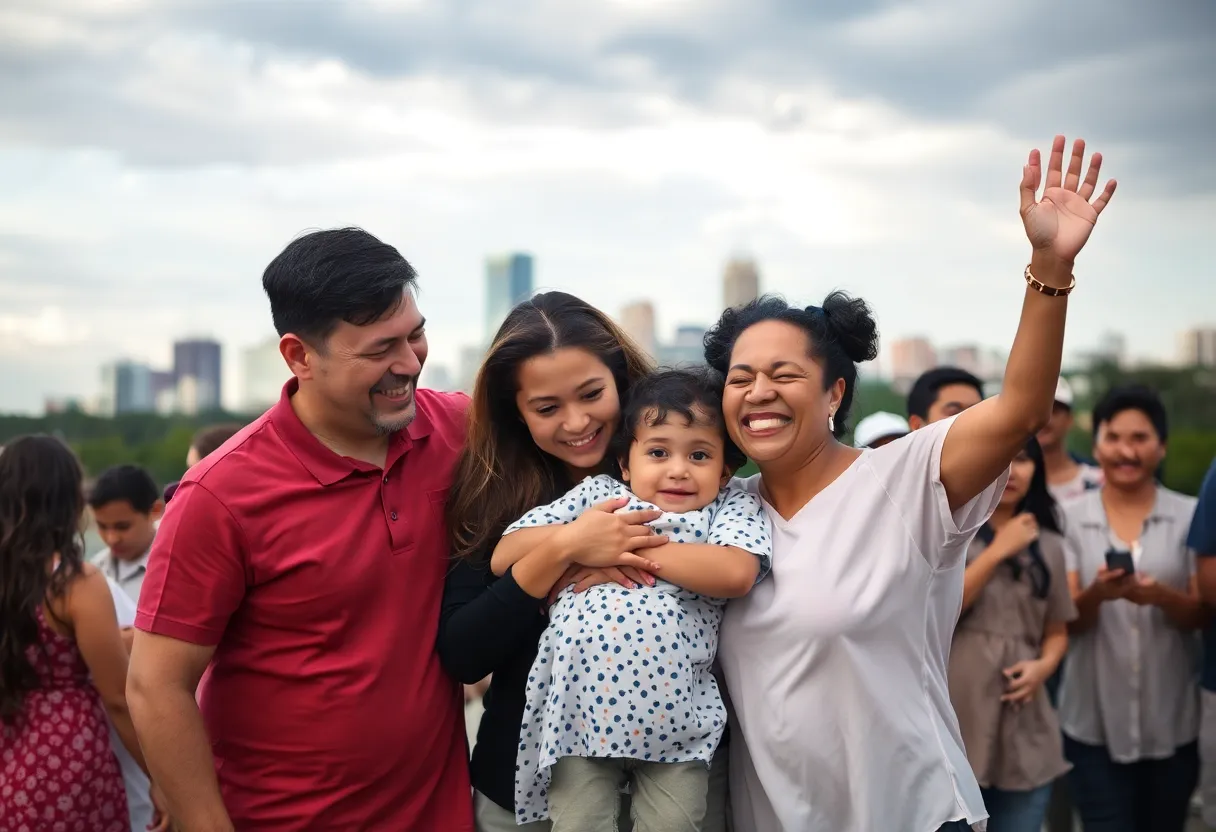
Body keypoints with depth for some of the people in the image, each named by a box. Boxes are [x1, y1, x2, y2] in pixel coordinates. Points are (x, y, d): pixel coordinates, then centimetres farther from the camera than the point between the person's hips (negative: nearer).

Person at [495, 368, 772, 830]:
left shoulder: (731, 507, 5)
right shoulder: (596, 494, 10)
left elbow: (736, 574, -18)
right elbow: (503, 559, 6)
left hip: (676, 719, -1)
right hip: (580, 711, 2)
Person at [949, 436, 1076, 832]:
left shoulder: (1048, 545, 12)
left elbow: (1056, 630, 17)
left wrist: (1044, 665, -5)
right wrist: (998, 551, -11)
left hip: (1025, 729, 4)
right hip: (956, 725, -4)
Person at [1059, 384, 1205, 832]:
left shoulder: (1190, 516, 0)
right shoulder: (1070, 518, -2)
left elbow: (1202, 614, -1)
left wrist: (1159, 596, -23)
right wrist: (1096, 594, -27)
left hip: (1171, 720, 1)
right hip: (1094, 721, -1)